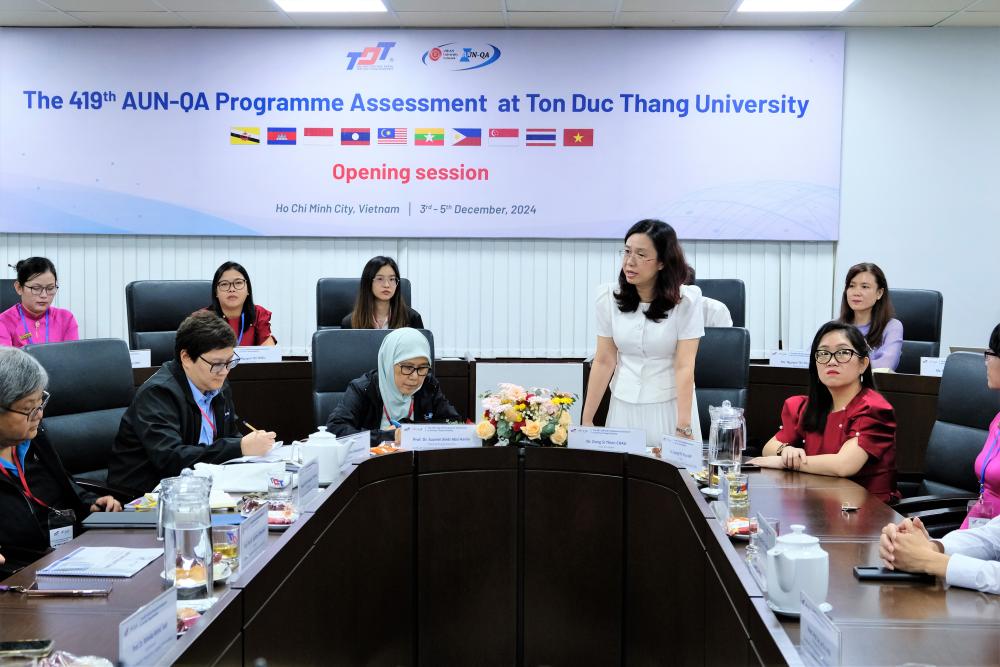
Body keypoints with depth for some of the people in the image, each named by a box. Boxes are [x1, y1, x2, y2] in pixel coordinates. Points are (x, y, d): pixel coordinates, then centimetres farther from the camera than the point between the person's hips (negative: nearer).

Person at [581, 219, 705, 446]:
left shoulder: (685, 300, -12)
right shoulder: (609, 298, -3)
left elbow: (684, 366, -15)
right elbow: (604, 361, -1)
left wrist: (684, 427, -20)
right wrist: (587, 420, -3)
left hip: (670, 405, -2)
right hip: (624, 406, 3)